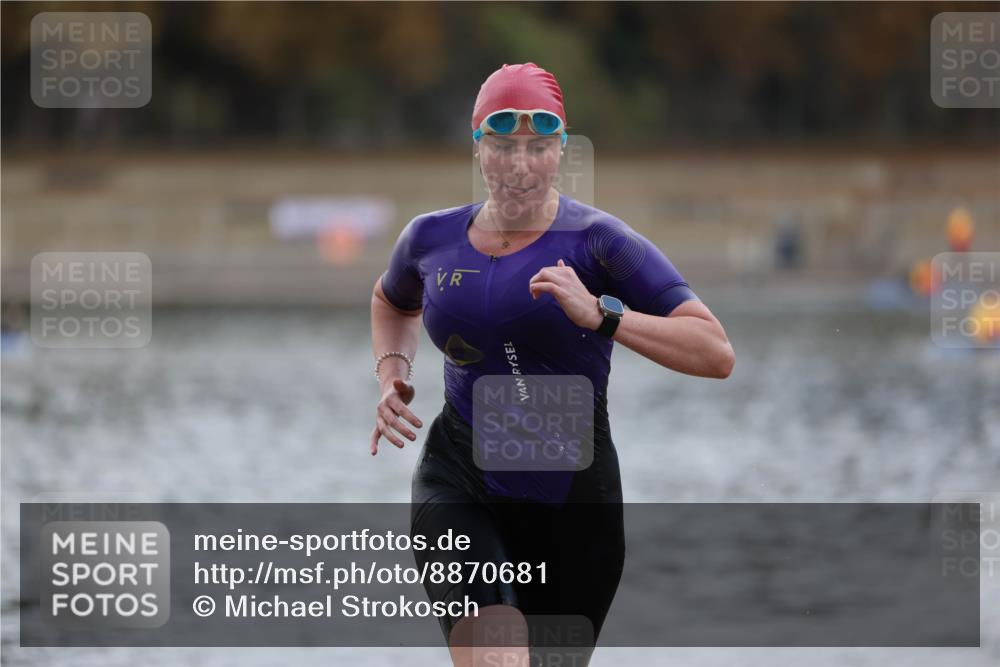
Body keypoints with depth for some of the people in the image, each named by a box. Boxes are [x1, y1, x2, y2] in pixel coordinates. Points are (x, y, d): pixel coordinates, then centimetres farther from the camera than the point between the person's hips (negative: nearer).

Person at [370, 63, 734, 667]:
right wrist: (392, 373, 10)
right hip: (459, 486, 1)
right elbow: (392, 303, 30)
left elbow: (717, 355, -19)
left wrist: (600, 316, -30)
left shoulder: (598, 241, -9)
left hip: (574, 501, 0)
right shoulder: (433, 238, 4)